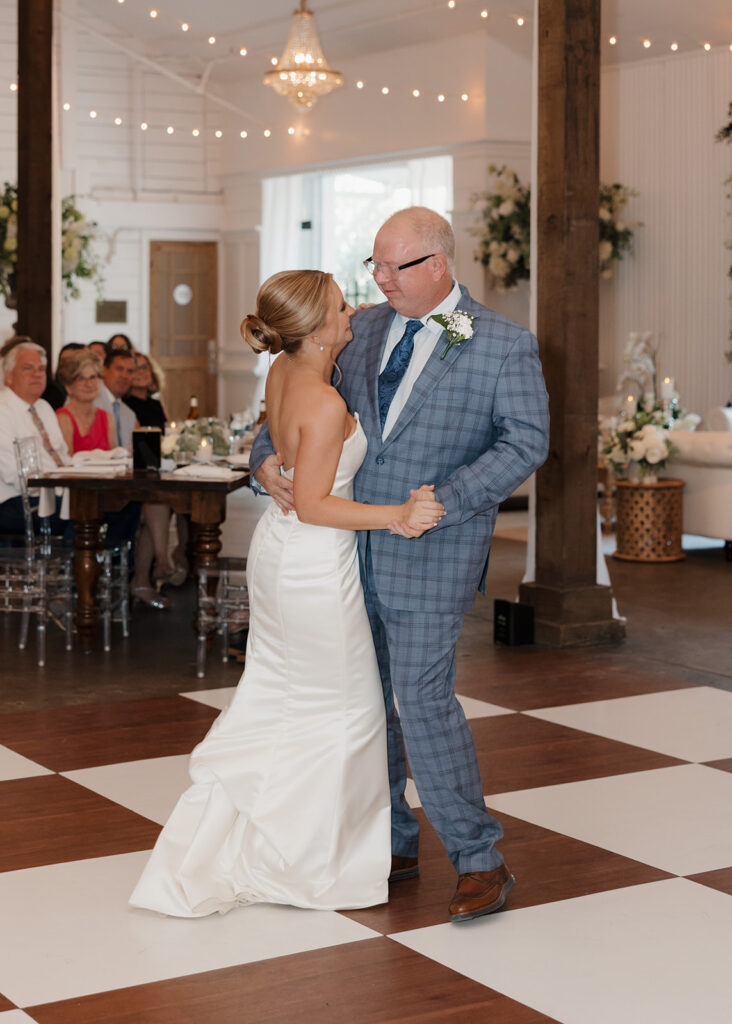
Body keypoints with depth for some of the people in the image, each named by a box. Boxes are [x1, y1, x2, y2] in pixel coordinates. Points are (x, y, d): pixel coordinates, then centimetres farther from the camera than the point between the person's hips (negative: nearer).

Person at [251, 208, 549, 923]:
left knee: (422, 700, -10)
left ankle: (479, 861, 5)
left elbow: (526, 440, -11)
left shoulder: (504, 345, -4)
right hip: (349, 548, 6)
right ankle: (393, 845, 28)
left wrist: (447, 499, -21)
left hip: (429, 555, -6)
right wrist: (268, 456, -3)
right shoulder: (362, 330, 9)